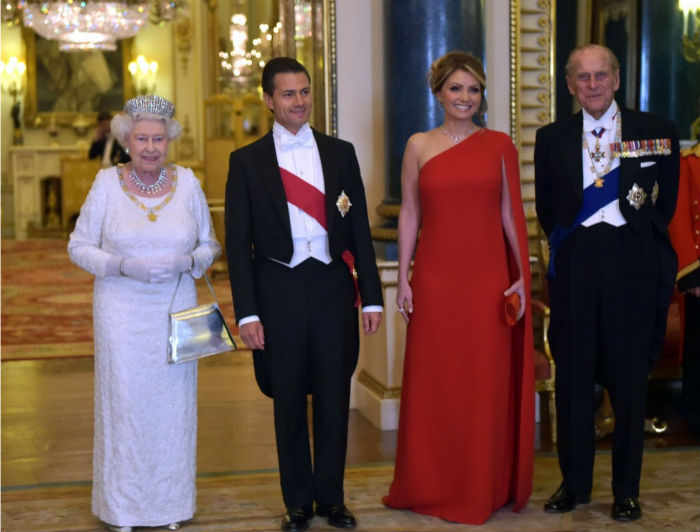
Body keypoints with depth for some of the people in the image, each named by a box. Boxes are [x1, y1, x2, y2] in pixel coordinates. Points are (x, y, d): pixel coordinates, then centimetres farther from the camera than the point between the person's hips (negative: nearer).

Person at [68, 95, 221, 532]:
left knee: (174, 405, 6)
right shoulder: (107, 183, -3)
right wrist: (122, 266, -16)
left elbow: (210, 245, 8)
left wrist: (187, 261, -14)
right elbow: (79, 246, 0)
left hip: (176, 311, 1)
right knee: (124, 403, 3)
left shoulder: (187, 182, 1)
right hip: (122, 312, -1)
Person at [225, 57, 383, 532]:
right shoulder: (247, 161, 1)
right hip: (278, 291, -1)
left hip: (333, 286, 1)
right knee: (289, 402, 8)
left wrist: (372, 296, 3)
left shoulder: (341, 152, 7)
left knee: (334, 397, 8)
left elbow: (360, 230, 7)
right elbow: (238, 242, -1)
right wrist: (247, 312, -7)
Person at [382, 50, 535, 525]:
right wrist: (403, 279, 1)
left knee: (487, 383, 5)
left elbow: (510, 213, 6)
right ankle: (433, 485, 20)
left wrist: (523, 274, 0)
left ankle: (484, 488, 18)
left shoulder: (500, 145, 5)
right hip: (434, 280, 0)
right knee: (434, 382, 6)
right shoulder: (419, 146, 6)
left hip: (488, 280, 0)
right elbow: (409, 214, 6)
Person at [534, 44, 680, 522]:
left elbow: (666, 205, 9)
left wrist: (639, 242, 8)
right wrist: (567, 243, 9)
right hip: (574, 267, 2)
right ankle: (575, 483, 18)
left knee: (630, 378, 3)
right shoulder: (552, 138, 8)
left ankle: (627, 490, 14)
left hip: (632, 266, -1)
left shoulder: (655, 132, 4)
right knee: (573, 377, 6)